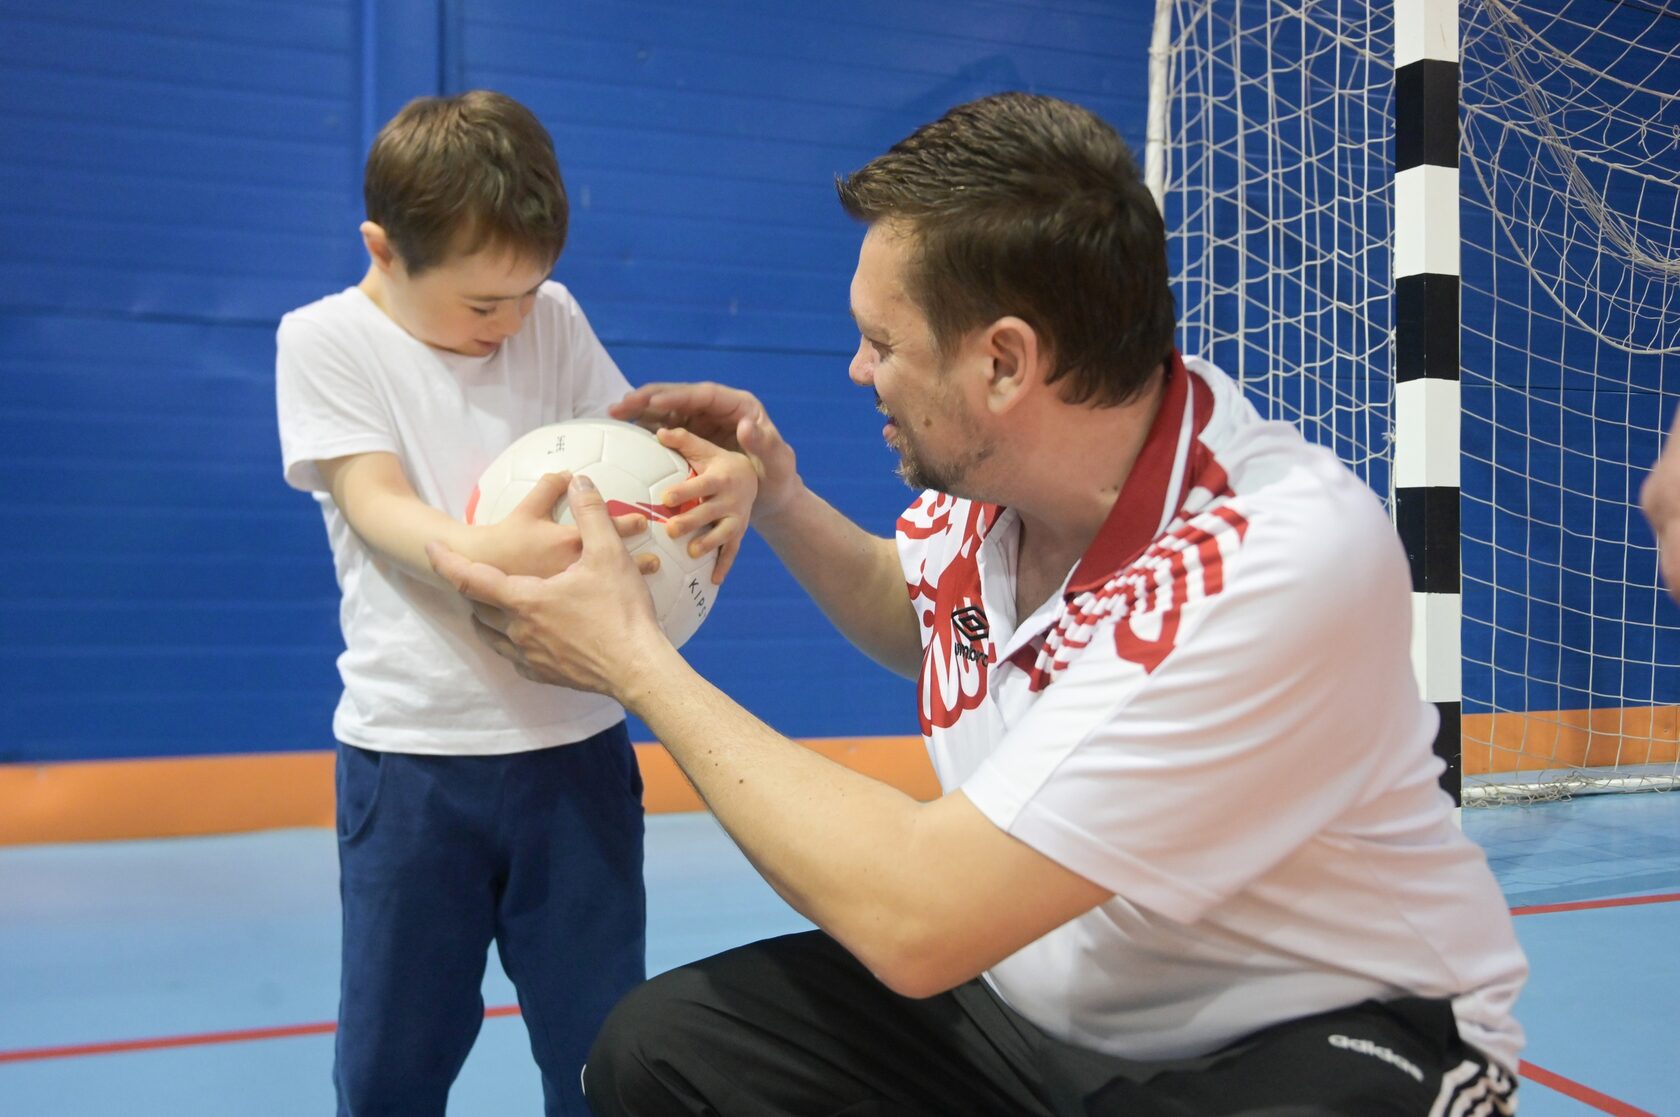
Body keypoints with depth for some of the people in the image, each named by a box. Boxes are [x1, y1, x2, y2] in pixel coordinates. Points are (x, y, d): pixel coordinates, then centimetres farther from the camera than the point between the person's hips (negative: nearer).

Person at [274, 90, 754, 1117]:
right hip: (410, 753, -2)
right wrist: (488, 552, -34)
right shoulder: (325, 339, -1)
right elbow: (376, 506, -12)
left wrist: (726, 475, -17)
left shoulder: (554, 319, 6)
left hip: (577, 740, 2)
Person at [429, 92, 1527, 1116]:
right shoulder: (990, 466, -9)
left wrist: (638, 664, -21)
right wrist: (781, 503, -2)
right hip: (1039, 996, 6)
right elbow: (922, 622, 17)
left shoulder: (1281, 560, -31)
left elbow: (916, 921, -31)